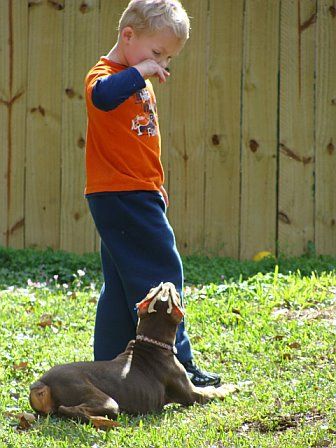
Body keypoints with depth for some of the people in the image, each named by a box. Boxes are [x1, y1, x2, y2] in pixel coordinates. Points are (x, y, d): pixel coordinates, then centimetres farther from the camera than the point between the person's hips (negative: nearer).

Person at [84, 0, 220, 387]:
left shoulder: (140, 83, 19)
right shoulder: (107, 75, -13)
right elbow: (101, 95, -40)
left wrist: (156, 185, 26)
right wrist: (140, 71, -32)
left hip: (138, 195, 10)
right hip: (120, 193, -10)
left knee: (123, 283, 11)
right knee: (162, 274, -9)